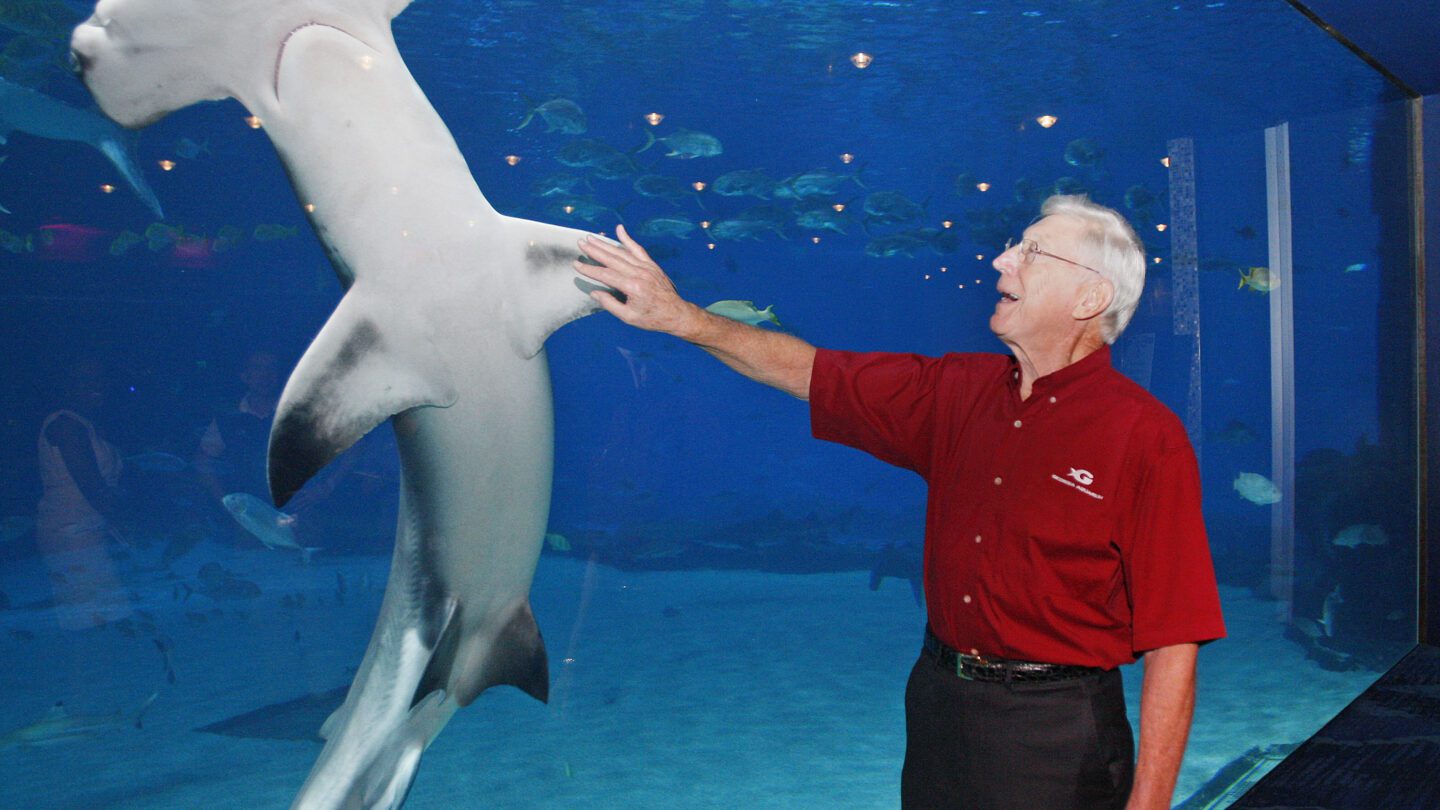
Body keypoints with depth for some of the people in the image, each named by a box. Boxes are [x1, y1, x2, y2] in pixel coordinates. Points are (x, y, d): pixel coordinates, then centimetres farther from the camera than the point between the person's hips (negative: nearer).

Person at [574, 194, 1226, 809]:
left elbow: (1172, 643, -16)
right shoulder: (958, 390, 2)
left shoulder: (1147, 438, -15)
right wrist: (681, 316, 4)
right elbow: (814, 372, 8)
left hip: (1054, 743, -5)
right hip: (936, 704, 6)